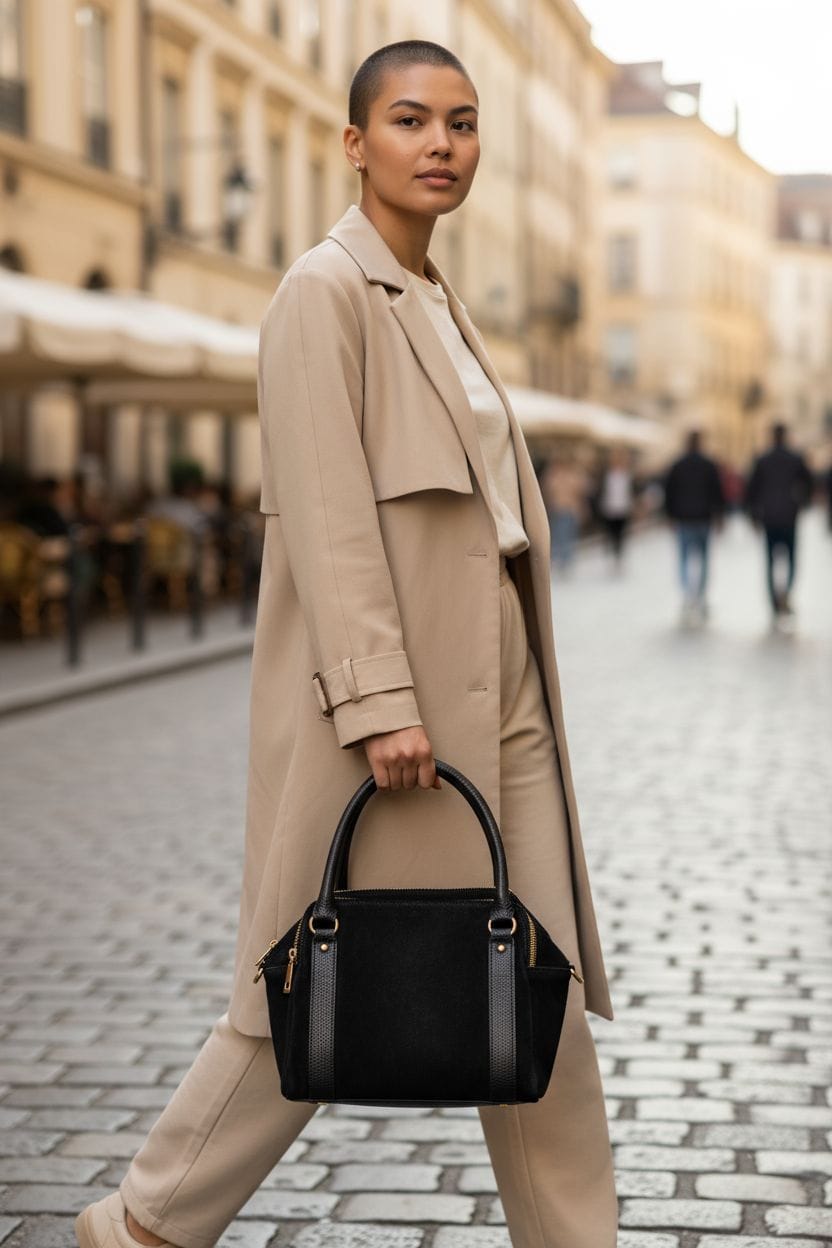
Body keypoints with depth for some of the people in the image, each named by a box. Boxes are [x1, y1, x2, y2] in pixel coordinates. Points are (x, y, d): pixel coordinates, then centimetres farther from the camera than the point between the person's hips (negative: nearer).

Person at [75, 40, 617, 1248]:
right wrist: (380, 705, -23)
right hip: (385, 696, -8)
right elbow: (328, 513, -17)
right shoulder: (326, 291, -9)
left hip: (493, 696, 8)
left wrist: (519, 692, 18)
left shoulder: (440, 303, 17)